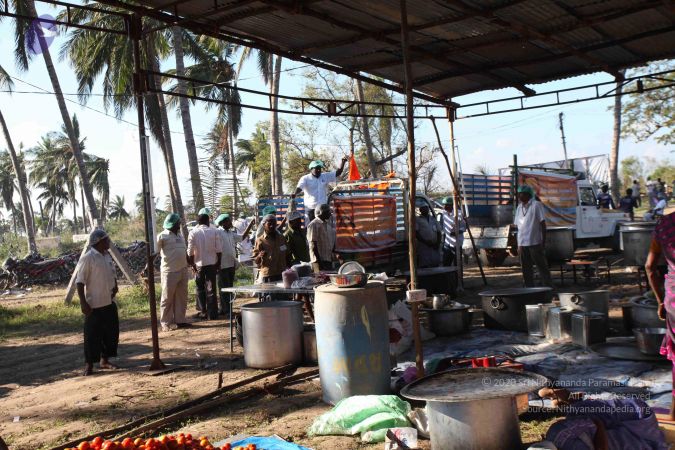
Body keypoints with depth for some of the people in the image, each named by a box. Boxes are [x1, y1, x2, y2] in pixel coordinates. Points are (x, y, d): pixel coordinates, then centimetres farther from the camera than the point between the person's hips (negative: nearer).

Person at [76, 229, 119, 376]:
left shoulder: (107, 256, 10)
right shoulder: (87, 258, -14)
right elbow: (80, 282, -15)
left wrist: (115, 286, 4)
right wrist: (83, 303, -19)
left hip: (109, 303, 8)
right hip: (94, 305, -8)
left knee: (111, 332, 13)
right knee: (93, 335, -1)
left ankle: (104, 360, 28)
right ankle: (89, 365, 11)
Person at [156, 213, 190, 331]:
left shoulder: (180, 235, 13)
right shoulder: (163, 236, -9)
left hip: (183, 270, 7)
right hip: (169, 272, -7)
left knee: (181, 297, 11)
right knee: (167, 298, 0)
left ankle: (180, 320, 19)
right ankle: (166, 323, 6)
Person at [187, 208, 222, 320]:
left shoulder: (193, 233, -7)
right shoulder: (214, 232, -6)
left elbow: (190, 252, -6)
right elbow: (219, 250, -5)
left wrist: (192, 265, 7)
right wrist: (218, 264, 6)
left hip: (199, 265, 0)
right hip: (211, 264, 0)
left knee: (200, 289, 13)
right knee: (211, 289, 6)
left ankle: (203, 312, 16)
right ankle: (212, 313, 7)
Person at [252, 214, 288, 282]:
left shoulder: (281, 238, 11)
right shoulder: (260, 241, -2)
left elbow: (286, 254, 21)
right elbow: (255, 260, -1)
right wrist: (260, 256, -22)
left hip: (282, 274, 4)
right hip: (268, 276, -4)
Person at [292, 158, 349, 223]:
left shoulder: (326, 176, 7)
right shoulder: (305, 178, -4)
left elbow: (338, 173, 6)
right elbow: (299, 187, -18)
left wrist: (343, 162, -8)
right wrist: (295, 194, -40)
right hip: (311, 208, -3)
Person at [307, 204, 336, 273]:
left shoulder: (327, 224, 16)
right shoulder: (314, 225, -11)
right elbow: (313, 245, -16)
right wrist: (318, 260, -20)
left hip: (329, 259, 9)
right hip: (320, 260, -9)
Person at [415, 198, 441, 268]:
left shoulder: (433, 219, 17)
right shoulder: (417, 219, 2)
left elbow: (439, 232, 15)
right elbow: (416, 234, -7)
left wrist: (438, 243, -1)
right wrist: (426, 242, -15)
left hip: (435, 247, 5)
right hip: (423, 247, -5)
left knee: (436, 265, 3)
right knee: (424, 266, -8)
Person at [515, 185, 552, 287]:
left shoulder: (536, 205, -5)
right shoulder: (519, 208, 12)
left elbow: (543, 224, -6)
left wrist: (543, 241, -10)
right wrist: (519, 245, 10)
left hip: (535, 243, -6)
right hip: (523, 244, 6)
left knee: (542, 267, 0)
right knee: (526, 269, 10)